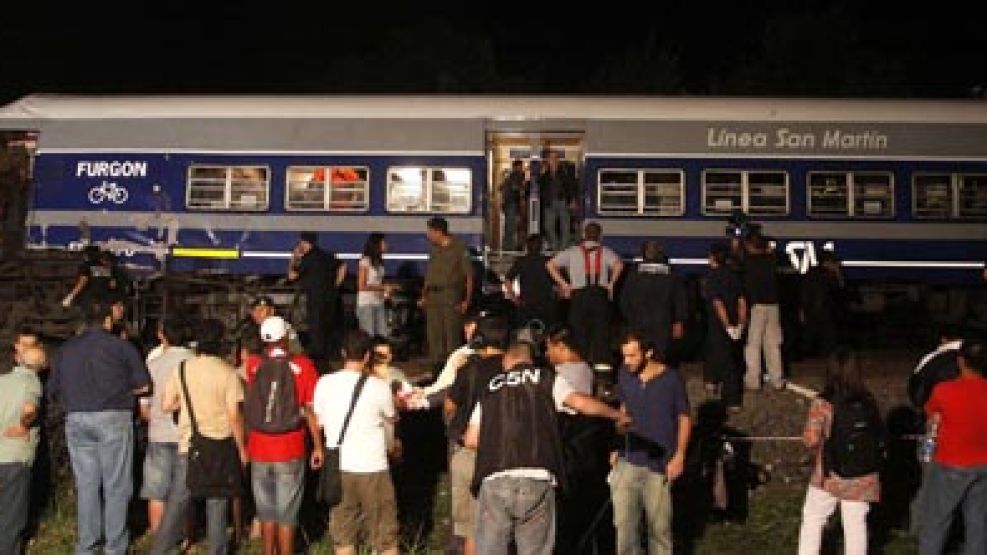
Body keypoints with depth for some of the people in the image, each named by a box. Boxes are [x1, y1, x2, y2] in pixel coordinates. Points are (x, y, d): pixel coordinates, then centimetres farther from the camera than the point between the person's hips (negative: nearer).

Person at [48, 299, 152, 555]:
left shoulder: (65, 349, 9)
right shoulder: (121, 346, -1)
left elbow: (53, 389, 11)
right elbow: (143, 385, -1)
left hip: (76, 420, 4)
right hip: (113, 418, -4)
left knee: (86, 485, 11)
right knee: (116, 485, 3)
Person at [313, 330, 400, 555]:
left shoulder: (325, 383, -5)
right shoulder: (379, 386, -13)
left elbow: (319, 421, 9)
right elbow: (390, 420, 5)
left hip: (338, 468, 3)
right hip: (372, 468, -3)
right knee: (385, 536, 10)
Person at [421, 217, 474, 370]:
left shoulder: (459, 248, -4)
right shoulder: (434, 250, 15)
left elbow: (469, 276, -5)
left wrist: (467, 300, -11)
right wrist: (424, 296, 11)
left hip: (451, 296, -6)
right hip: (432, 297, 6)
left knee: (452, 334, -7)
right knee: (433, 334, 8)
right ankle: (436, 367, 17)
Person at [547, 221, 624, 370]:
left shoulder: (572, 252, 10)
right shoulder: (605, 251, 7)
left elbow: (550, 265, 5)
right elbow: (619, 265, -12)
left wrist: (564, 284, 7)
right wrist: (611, 284, -2)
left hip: (579, 294, 0)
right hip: (600, 293, 0)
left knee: (580, 330, 6)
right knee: (601, 330, 4)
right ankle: (601, 361, -1)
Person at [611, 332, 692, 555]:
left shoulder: (671, 378, -10)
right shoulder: (624, 375, -1)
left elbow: (684, 418, 0)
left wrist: (679, 456, -7)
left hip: (659, 465, -2)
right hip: (627, 462, 3)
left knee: (660, 525, 8)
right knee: (623, 523, 1)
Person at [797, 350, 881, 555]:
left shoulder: (822, 404, -16)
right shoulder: (869, 403, -6)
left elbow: (810, 440, -17)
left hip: (829, 475, -2)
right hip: (861, 478, 3)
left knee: (812, 519, 16)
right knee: (856, 524, 13)